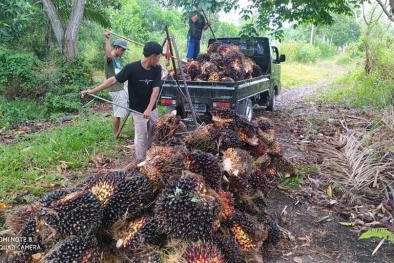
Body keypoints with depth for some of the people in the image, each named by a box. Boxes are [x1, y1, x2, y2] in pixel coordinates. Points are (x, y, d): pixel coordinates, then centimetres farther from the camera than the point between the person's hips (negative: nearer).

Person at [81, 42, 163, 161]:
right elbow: (113, 80, -15)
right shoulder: (132, 68, -20)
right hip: (138, 110, -5)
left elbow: (156, 89, -16)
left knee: (153, 135, 17)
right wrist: (92, 91, -18)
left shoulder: (157, 69, -9)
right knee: (141, 138, 4)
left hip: (152, 109, 5)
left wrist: (149, 109, -29)